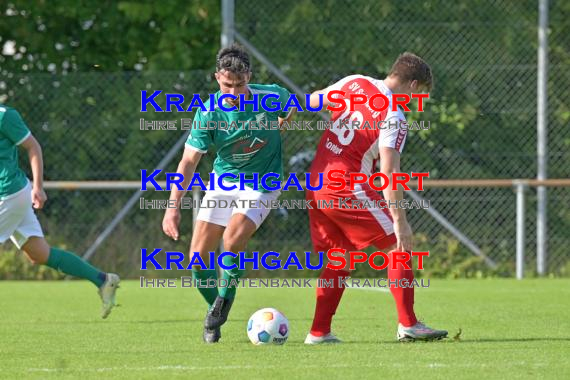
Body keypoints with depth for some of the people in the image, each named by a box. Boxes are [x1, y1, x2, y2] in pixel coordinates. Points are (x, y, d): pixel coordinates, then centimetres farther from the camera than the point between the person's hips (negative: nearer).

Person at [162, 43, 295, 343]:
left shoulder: (272, 96, -18)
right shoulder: (208, 113, -17)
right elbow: (188, 161, -17)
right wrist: (174, 206, -25)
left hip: (261, 184, -2)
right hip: (222, 182, 2)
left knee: (232, 241, -26)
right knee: (198, 256, -5)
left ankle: (223, 302, 0)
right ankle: (215, 309, 22)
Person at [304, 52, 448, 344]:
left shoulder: (355, 83, 6)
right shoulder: (394, 118, -14)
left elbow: (313, 101, 20)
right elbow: (389, 172, -21)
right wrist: (399, 220, -21)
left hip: (316, 184, 8)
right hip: (348, 189, -8)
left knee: (339, 259, 16)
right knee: (397, 245, 1)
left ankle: (319, 332, 12)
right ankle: (408, 325, -2)